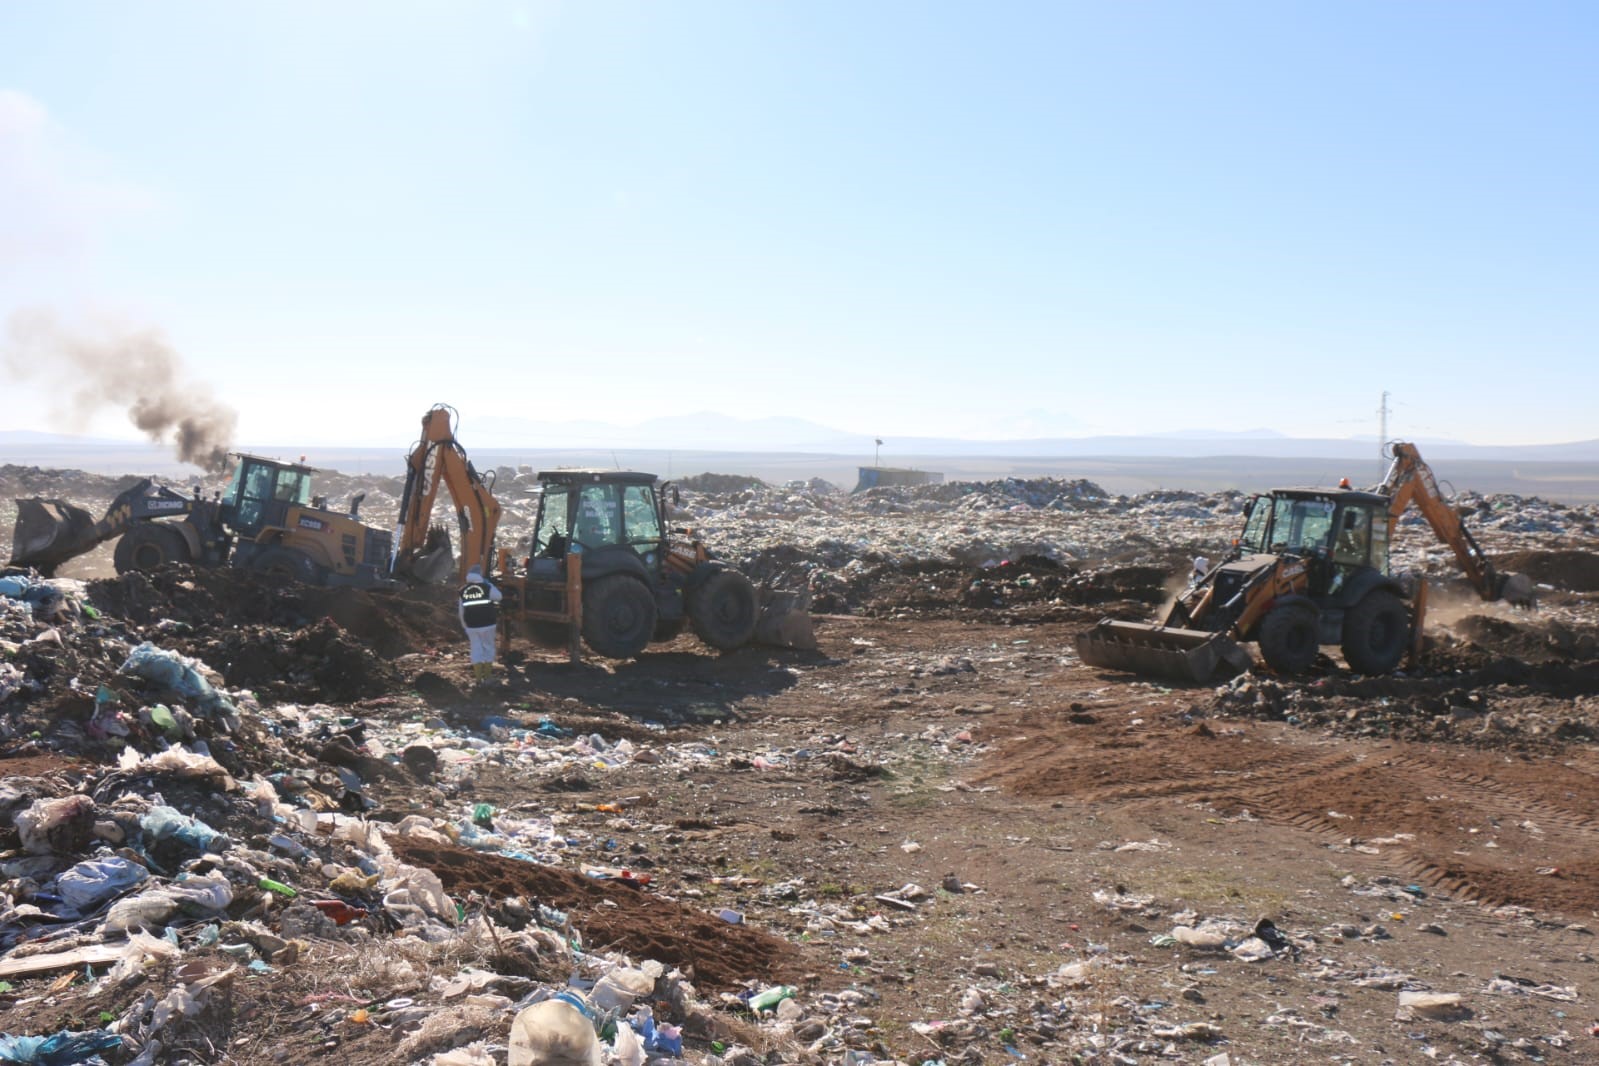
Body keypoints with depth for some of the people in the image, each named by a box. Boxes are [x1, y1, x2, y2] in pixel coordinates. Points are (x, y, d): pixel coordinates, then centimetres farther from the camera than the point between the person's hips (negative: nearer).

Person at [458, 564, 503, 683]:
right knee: (488, 648, 12)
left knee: (476, 649, 9)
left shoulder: (463, 590, 2)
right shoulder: (487, 588, -10)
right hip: (487, 624, -3)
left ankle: (478, 678, 7)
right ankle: (487, 676, 18)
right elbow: (499, 597, 4)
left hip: (471, 625, 3)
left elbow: (462, 611, 7)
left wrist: (464, 625, 18)